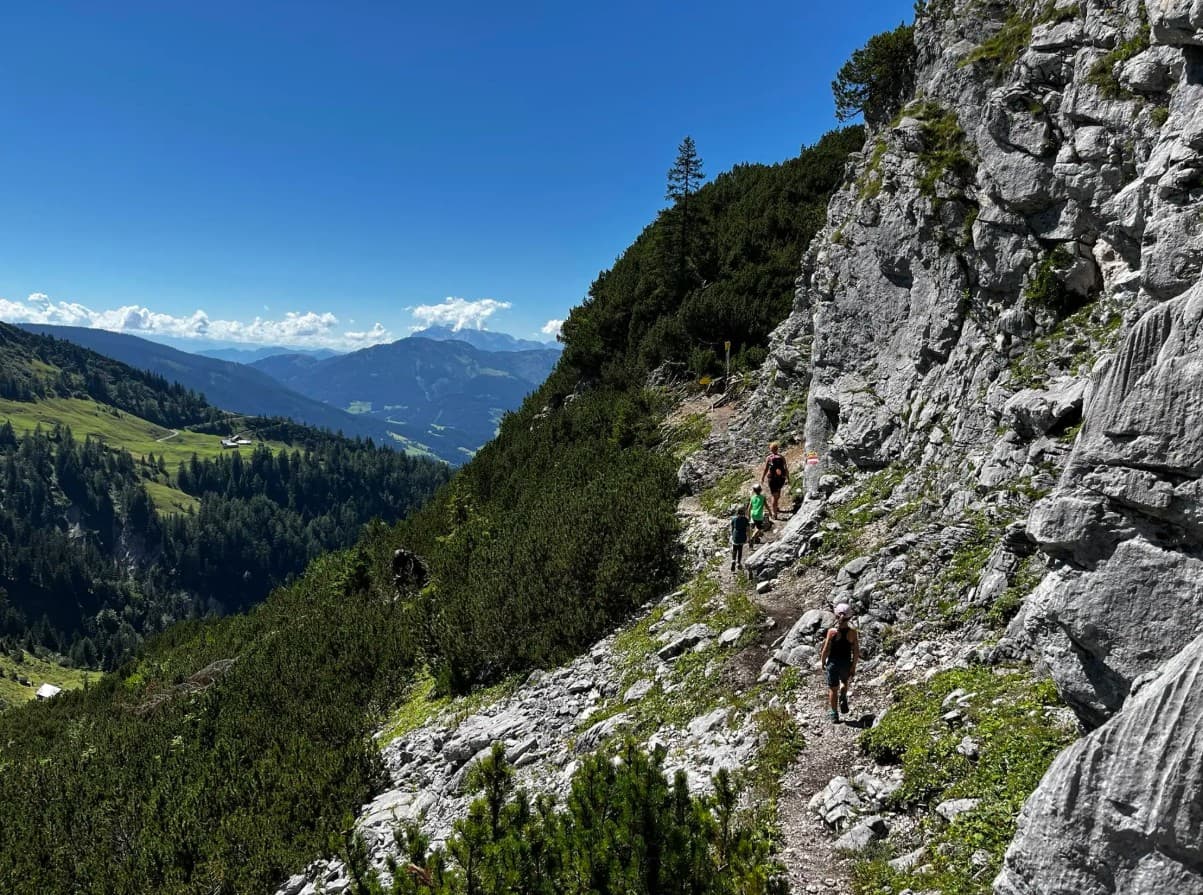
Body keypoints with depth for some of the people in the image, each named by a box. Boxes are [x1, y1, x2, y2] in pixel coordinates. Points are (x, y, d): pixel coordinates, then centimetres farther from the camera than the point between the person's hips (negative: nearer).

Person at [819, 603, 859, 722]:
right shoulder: (852, 631, -11)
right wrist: (853, 666, 6)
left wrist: (822, 662, 6)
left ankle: (834, 714, 21)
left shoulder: (832, 631, -16)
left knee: (833, 689, 14)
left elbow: (826, 650, -11)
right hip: (847, 663, 2)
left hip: (833, 663, -2)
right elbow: (856, 651, -6)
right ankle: (843, 699, 6)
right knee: (844, 682, 31)